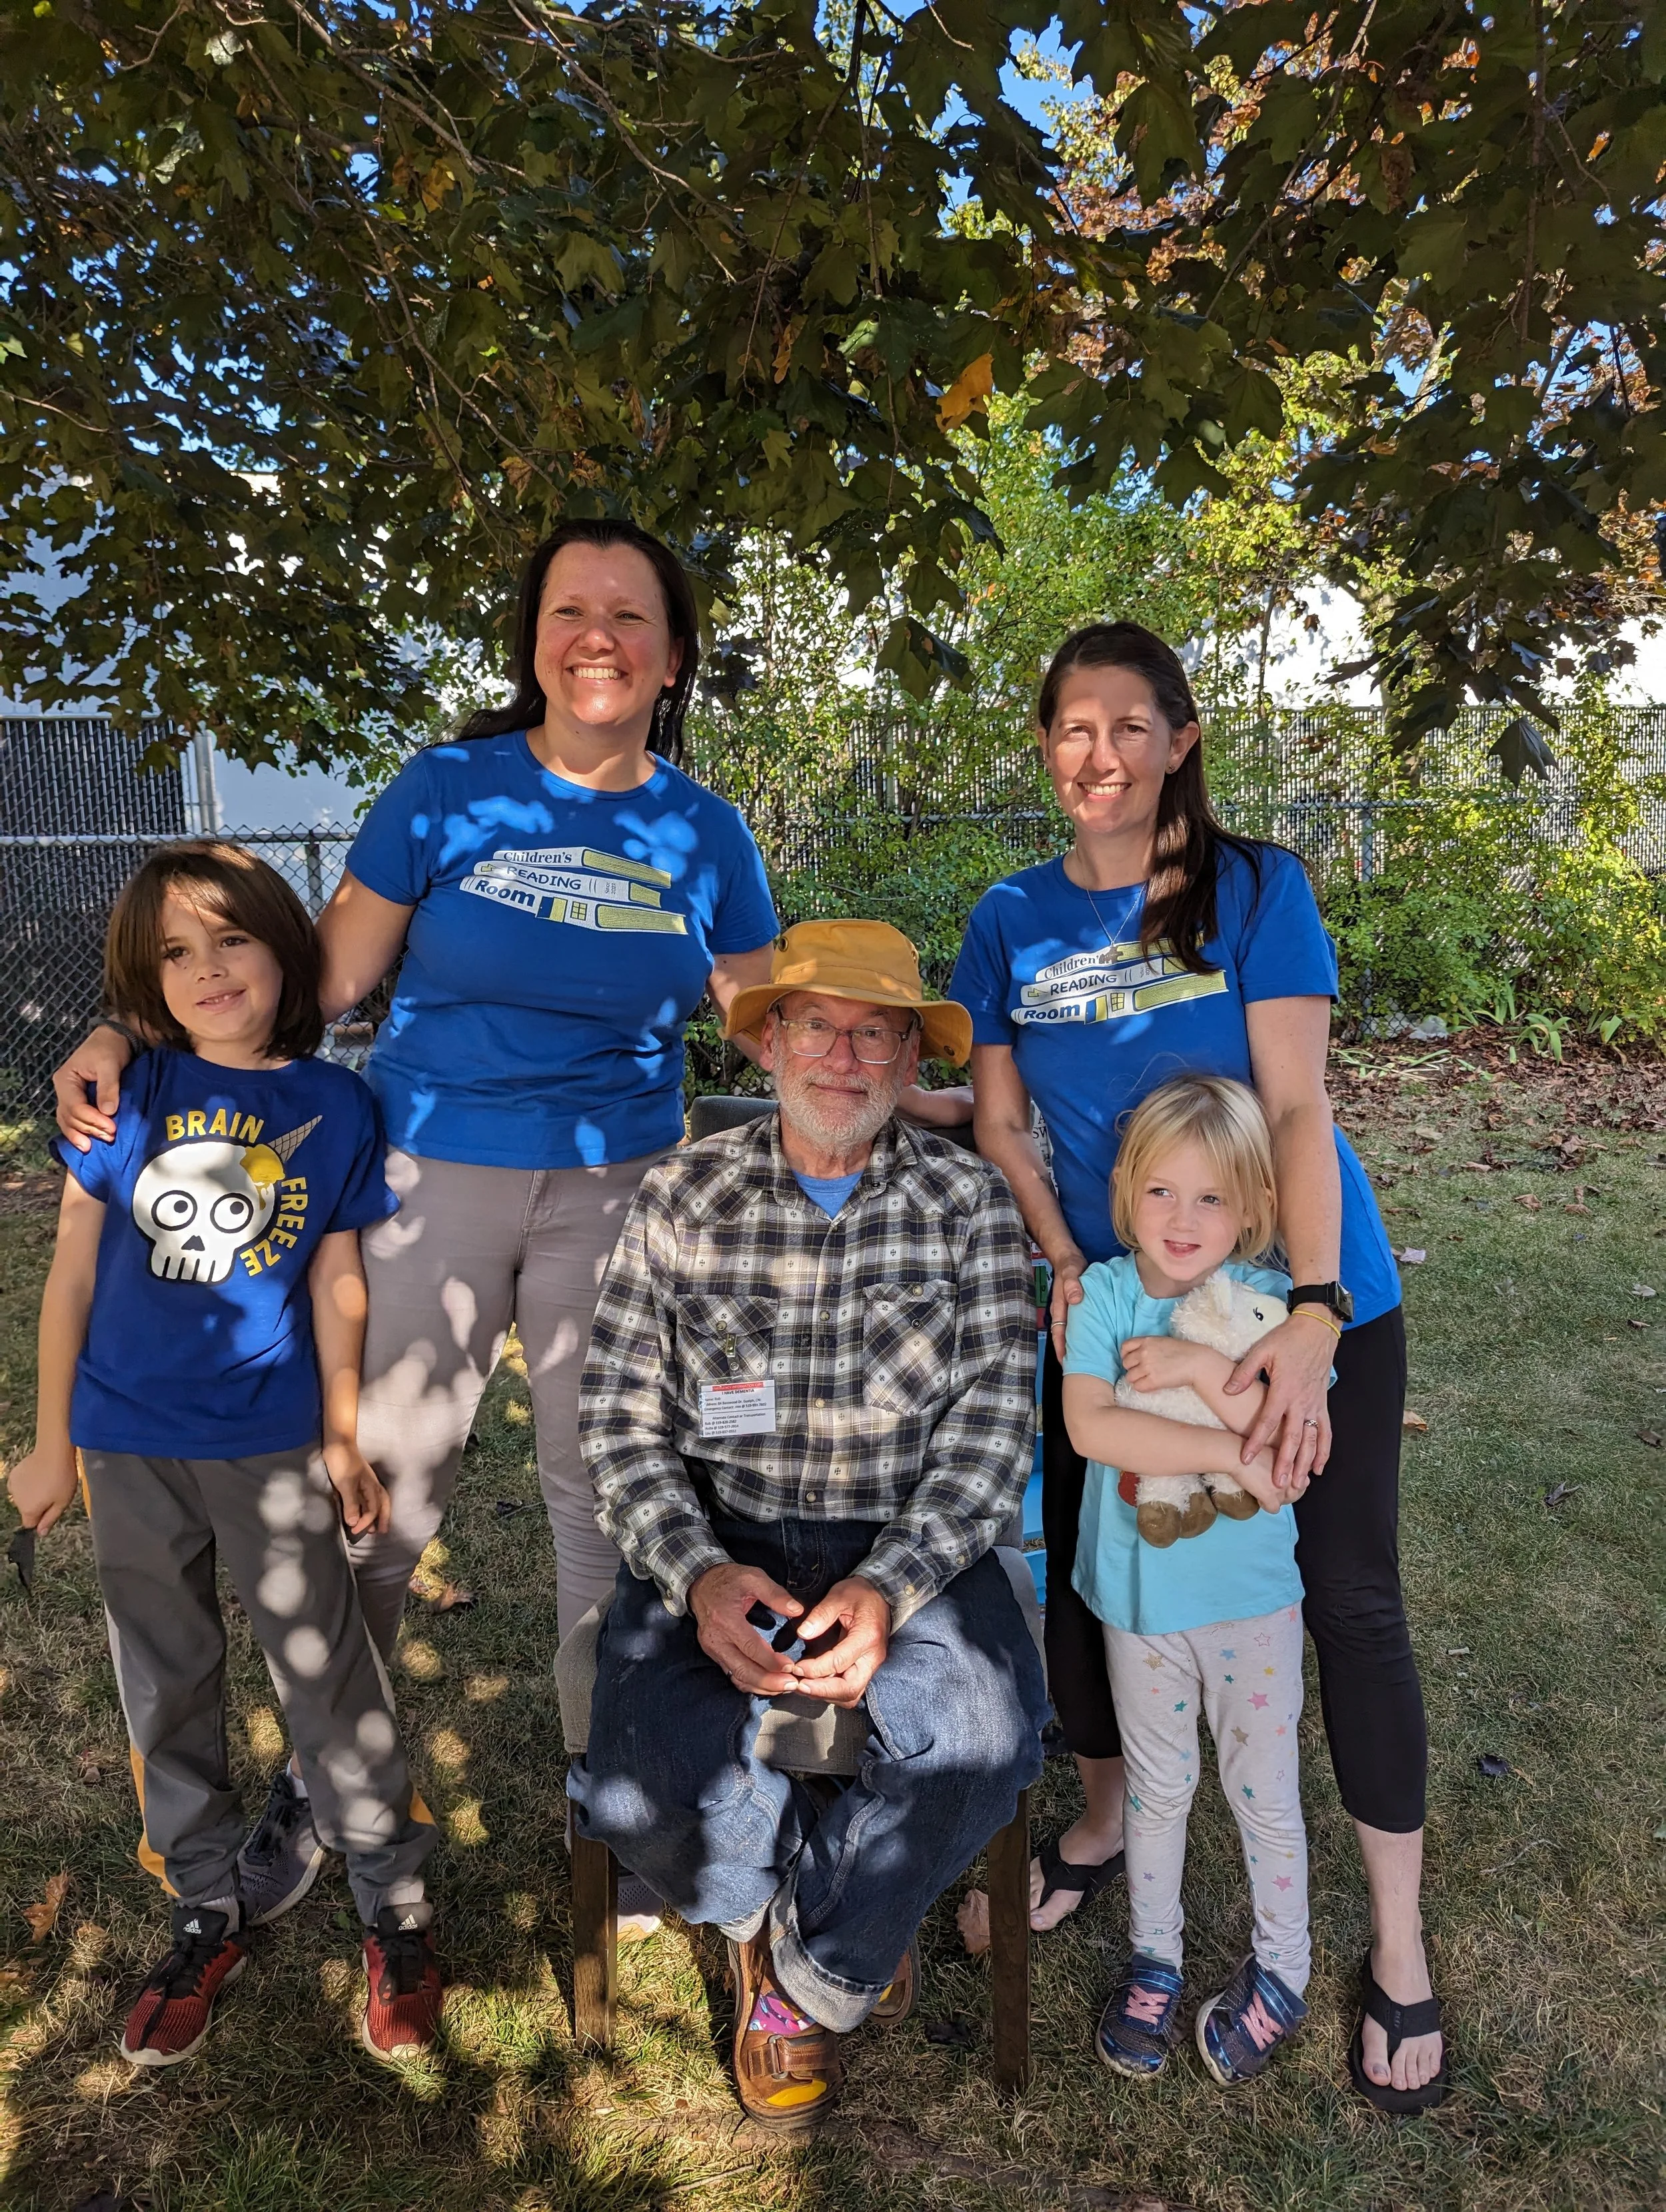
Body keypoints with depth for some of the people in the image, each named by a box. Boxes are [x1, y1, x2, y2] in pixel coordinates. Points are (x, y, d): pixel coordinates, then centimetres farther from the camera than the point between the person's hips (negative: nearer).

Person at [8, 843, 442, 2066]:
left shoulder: (336, 1105, -7)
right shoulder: (131, 1093, -5)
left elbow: (336, 1283, -1)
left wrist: (341, 1438, 2)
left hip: (271, 1441, -2)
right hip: (130, 1445, 2)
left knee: (329, 1675, 5)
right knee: (168, 1685, 16)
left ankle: (397, 1905, 25)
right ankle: (211, 1909, 37)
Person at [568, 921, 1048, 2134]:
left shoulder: (972, 1202, 0)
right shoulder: (682, 1194, 1)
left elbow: (994, 1428, -5)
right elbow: (622, 1416, -1)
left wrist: (888, 1588, -20)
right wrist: (698, 1573, -18)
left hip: (911, 1547, 0)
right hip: (716, 1545, 1)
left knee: (983, 1741, -27)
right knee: (641, 1781, -24)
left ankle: (808, 1974, 6)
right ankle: (780, 1909, 15)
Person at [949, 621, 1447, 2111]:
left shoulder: (1258, 889, -8)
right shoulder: (1013, 921, 1)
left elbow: (1297, 1107, -14)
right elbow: (999, 1124, 2)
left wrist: (1312, 1314, -23)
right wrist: (1066, 1269, -11)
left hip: (1306, 1296, -2)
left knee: (1352, 1602, 2)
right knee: (1085, 1569, 12)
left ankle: (1400, 1945, 24)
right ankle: (1102, 1827, 40)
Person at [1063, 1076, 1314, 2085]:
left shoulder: (1267, 1302, -12)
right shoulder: (1105, 1292, -13)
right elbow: (1089, 1425, -25)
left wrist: (1205, 1367, -30)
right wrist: (1229, 1452, -27)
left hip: (1251, 1595, 0)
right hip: (1140, 1592, 1)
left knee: (1263, 1790, 17)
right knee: (1158, 1786, 20)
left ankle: (1281, 1970, 41)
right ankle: (1154, 1958, 42)